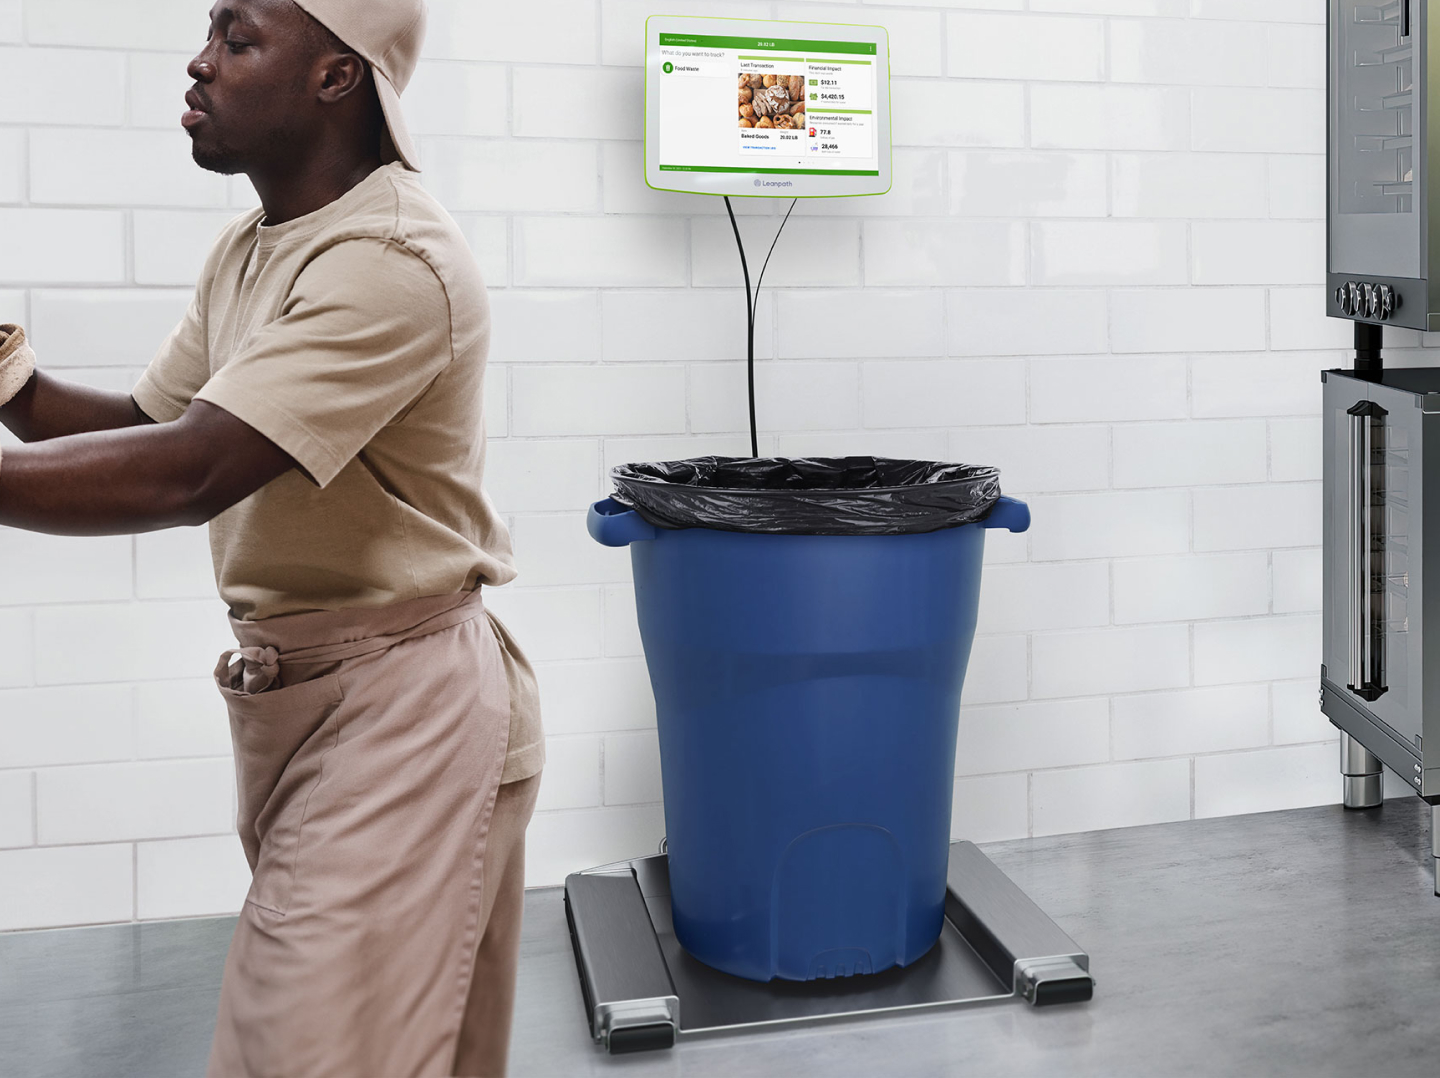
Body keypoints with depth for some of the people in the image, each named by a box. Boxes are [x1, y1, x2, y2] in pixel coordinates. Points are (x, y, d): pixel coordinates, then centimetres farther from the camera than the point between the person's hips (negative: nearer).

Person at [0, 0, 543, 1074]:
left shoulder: (393, 261, -20)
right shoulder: (252, 249, 12)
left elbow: (184, 475, -27)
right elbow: (144, 425, 15)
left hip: (397, 708, -8)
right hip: (291, 692, 8)